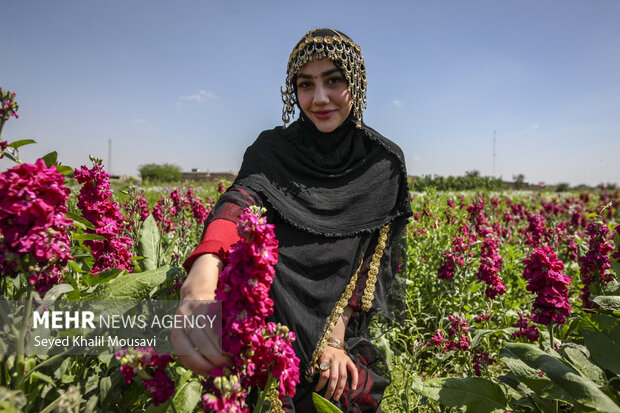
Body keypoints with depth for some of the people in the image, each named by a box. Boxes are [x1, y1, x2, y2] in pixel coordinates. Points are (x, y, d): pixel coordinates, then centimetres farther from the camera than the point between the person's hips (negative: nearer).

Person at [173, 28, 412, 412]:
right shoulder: (273, 149, -2)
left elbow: (372, 254, -5)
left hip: (343, 321, 1)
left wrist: (335, 335, -15)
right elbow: (242, 197, -22)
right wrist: (203, 272, -42)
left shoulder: (384, 162, 0)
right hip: (275, 312, 0)